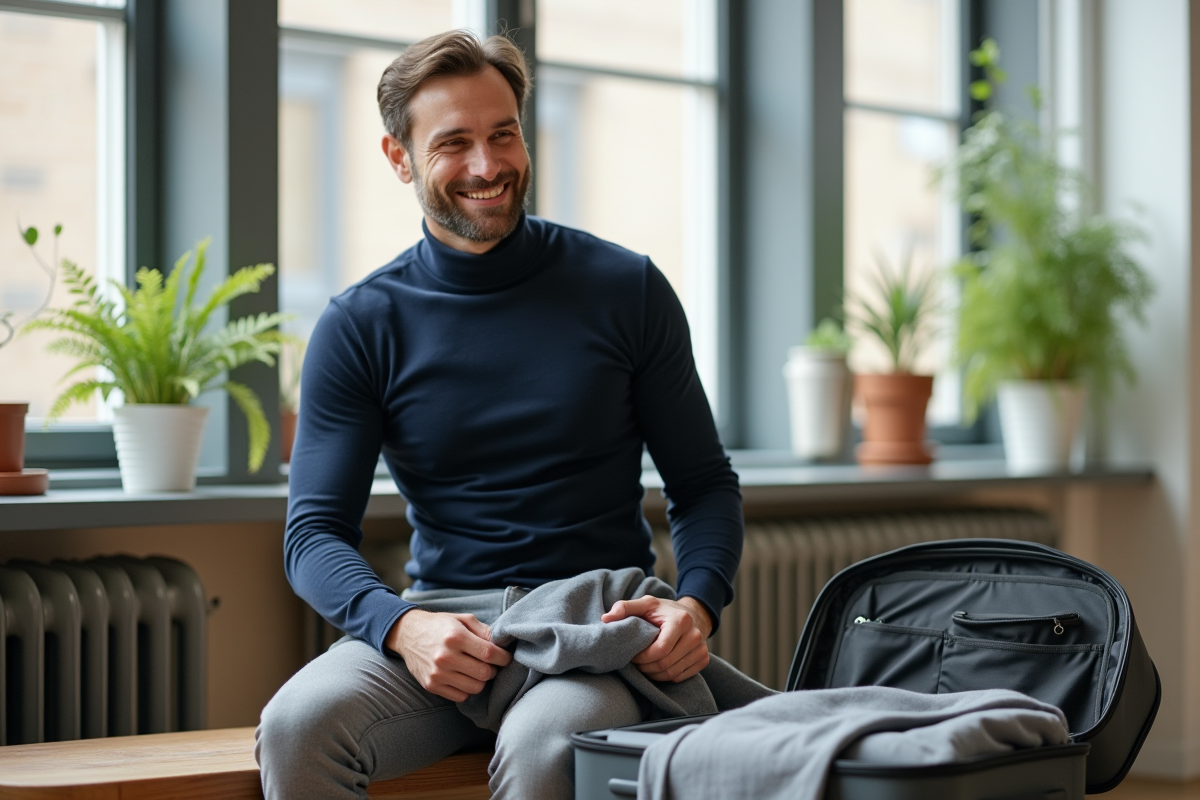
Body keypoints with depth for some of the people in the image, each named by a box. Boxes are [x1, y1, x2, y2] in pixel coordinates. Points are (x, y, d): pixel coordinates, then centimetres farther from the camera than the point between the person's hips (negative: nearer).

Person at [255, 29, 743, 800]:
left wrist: (698, 604, -12)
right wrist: (401, 624, -20)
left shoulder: (625, 289, 6)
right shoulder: (360, 326, 6)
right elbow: (316, 531, 2)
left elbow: (704, 483, 9)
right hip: (443, 617, 2)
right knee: (297, 724, -29)